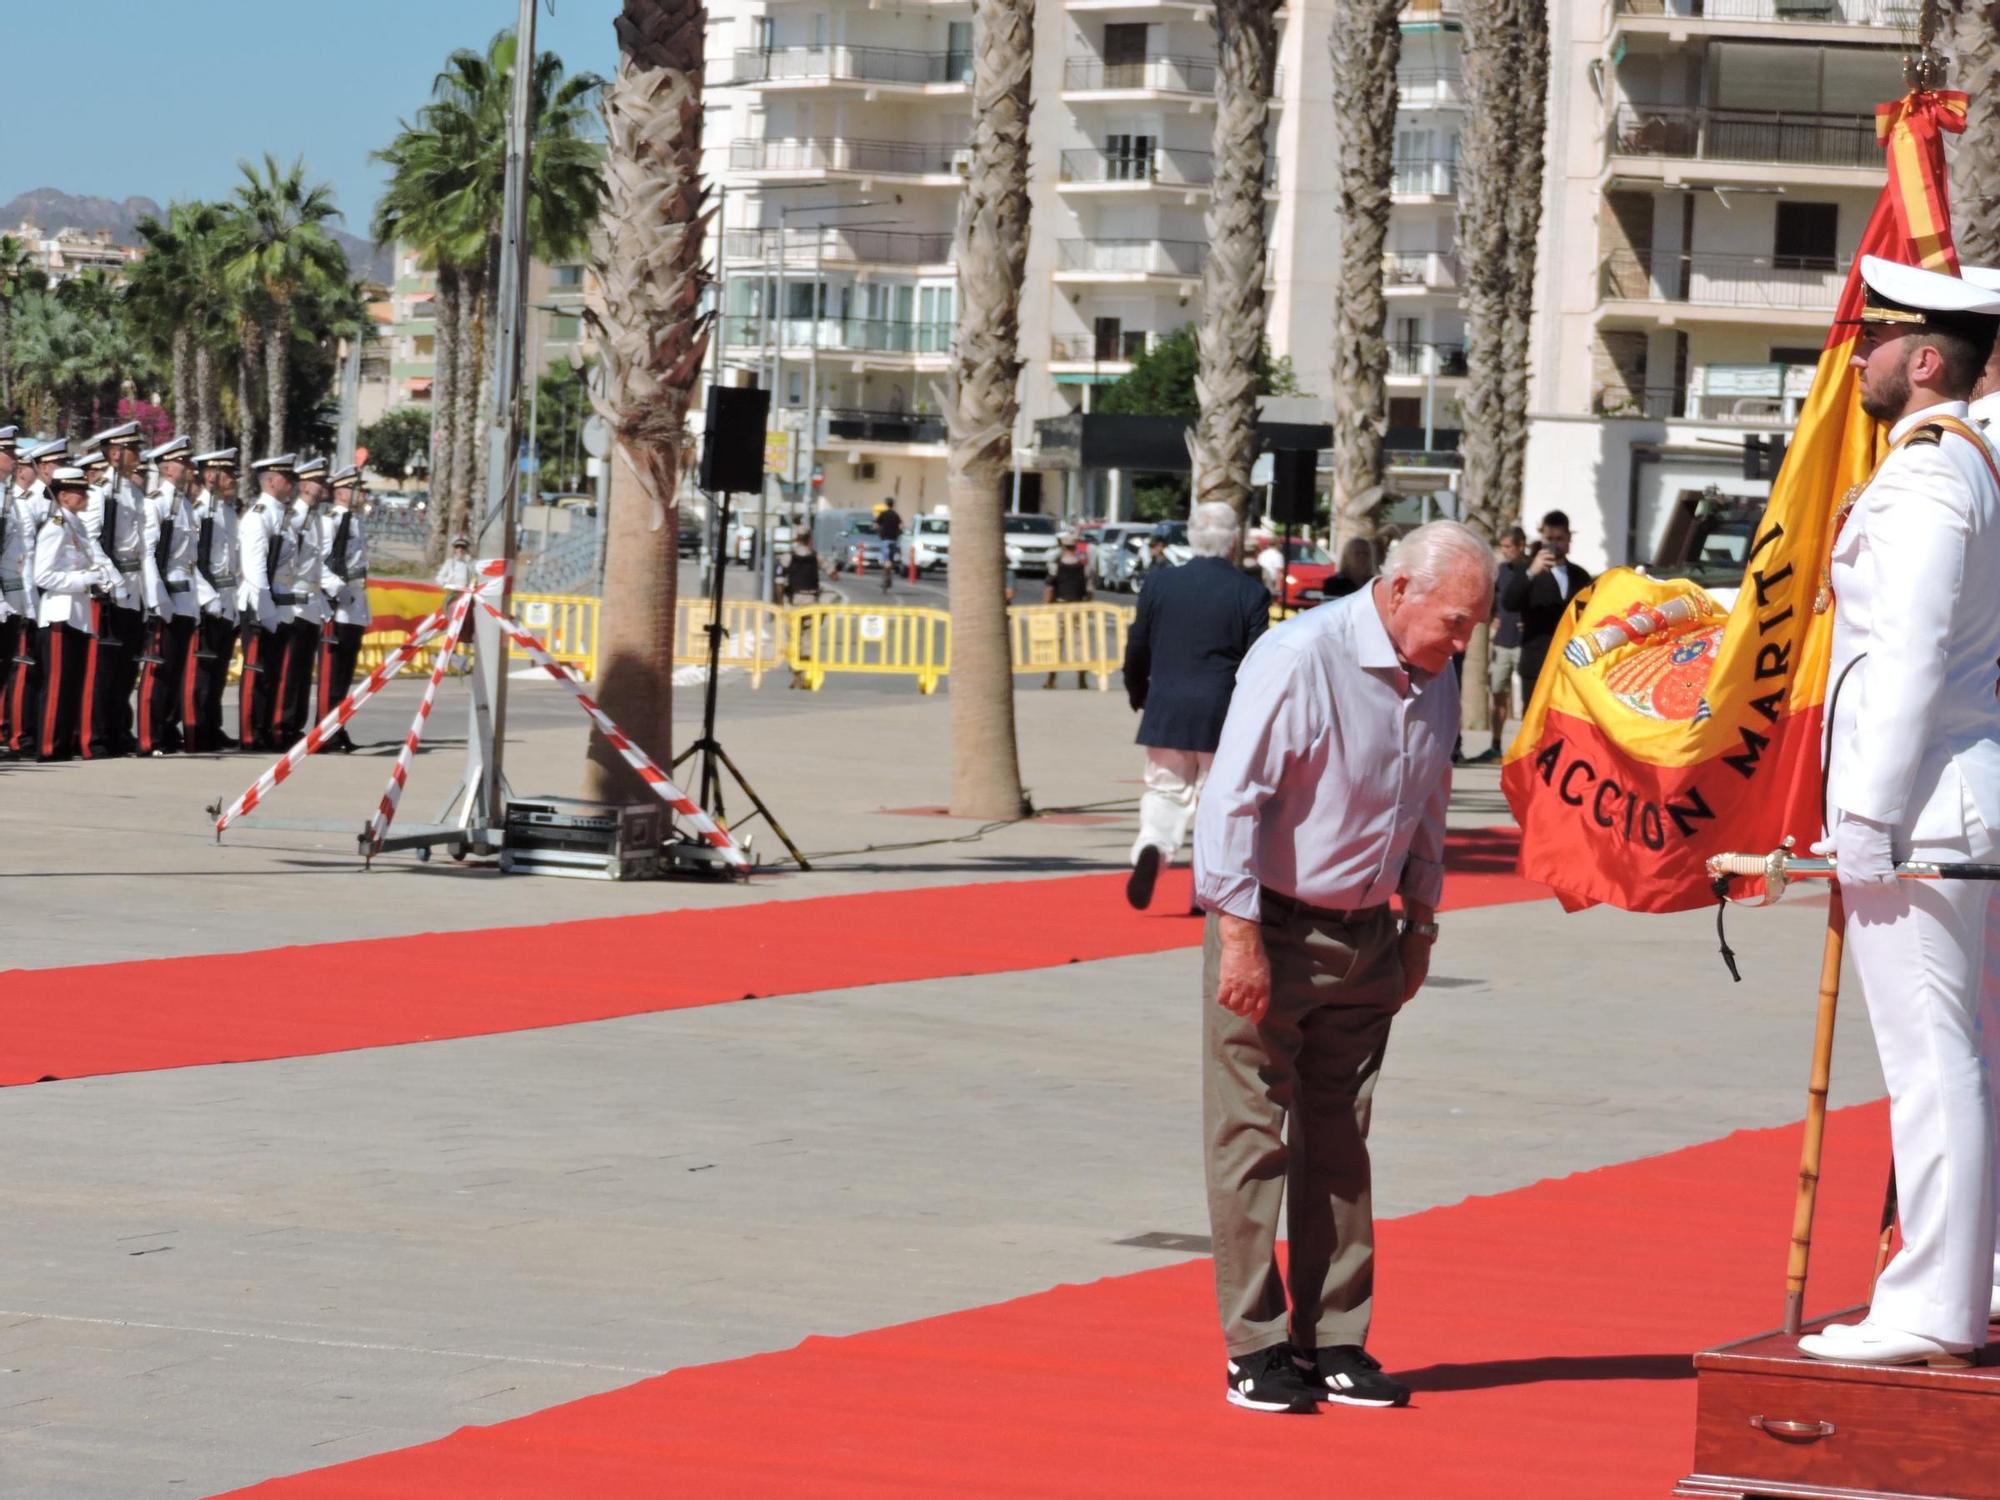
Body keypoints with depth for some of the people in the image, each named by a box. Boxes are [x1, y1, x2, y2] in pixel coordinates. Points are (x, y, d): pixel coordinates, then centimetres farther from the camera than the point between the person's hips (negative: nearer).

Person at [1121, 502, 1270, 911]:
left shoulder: (1159, 583, 0)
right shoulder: (1251, 593, -6)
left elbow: (1137, 649, 6)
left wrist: (1138, 694, 24)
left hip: (1166, 712, 1)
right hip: (1224, 716, -1)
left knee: (1166, 790, 11)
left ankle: (1151, 847, -17)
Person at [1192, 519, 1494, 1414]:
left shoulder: (1435, 684, 7)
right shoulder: (1299, 659, -18)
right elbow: (1231, 799, -19)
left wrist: (1420, 922, 19)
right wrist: (1240, 937, -20)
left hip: (1363, 938, 7)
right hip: (1272, 930, -7)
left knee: (1339, 1144, 9)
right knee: (1253, 1139, -3)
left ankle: (1334, 1343, 14)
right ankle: (1255, 1349, 1)